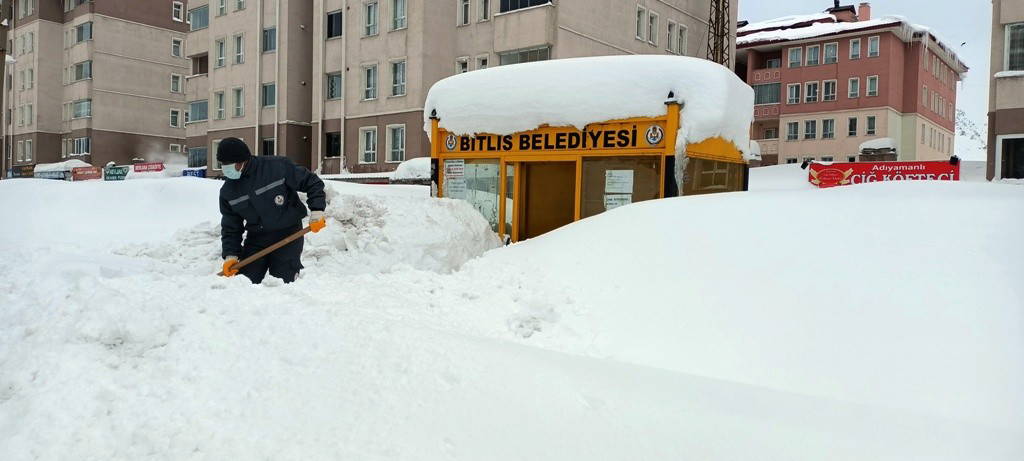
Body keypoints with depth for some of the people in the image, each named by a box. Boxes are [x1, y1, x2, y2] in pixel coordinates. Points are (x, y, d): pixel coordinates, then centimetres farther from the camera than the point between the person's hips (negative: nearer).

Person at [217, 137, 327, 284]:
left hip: (288, 235, -4)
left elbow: (312, 183, -7)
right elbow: (231, 228, 6)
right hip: (256, 239, 5)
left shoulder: (278, 166, -14)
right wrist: (230, 255, -6)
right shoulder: (228, 192, 1)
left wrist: (317, 211, -15)